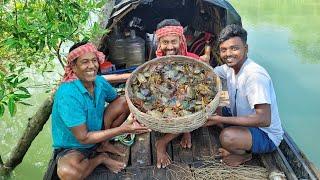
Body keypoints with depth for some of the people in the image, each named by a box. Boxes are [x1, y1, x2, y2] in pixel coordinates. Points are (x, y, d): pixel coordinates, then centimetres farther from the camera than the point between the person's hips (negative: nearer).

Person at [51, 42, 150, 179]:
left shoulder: (99, 82, -11)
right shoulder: (67, 95, -31)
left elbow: (117, 100, 7)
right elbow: (83, 138, -28)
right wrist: (123, 129, -31)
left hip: (95, 132, 5)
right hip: (72, 148, -5)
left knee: (124, 103, -10)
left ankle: (103, 145, 1)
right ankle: (101, 158, -5)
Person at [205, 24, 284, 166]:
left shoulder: (255, 75, -29)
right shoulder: (230, 67, -3)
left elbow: (264, 120, -35)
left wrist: (221, 120, -38)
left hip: (266, 135, -8)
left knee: (227, 136, -35)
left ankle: (245, 154, 1)